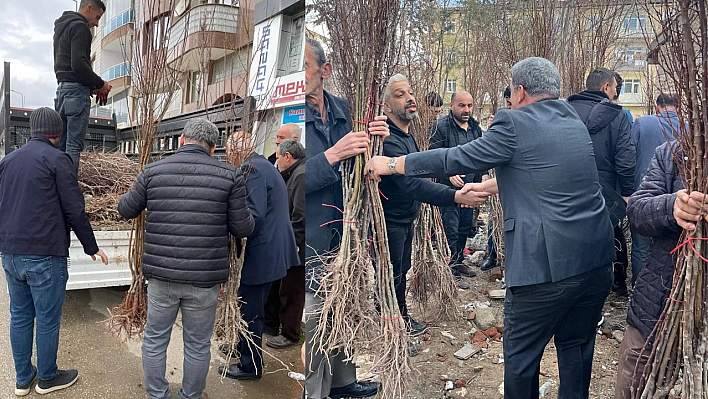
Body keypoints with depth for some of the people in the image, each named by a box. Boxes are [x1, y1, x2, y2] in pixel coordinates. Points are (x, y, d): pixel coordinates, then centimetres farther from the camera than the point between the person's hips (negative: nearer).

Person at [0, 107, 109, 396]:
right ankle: (47, 378, 20)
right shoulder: (56, 159, -9)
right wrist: (91, 247, -1)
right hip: (45, 253, -7)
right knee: (47, 319, 6)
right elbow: (74, 210, -11)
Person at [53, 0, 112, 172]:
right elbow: (78, 64, -19)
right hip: (77, 90, -9)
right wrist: (100, 84, -7)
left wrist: (92, 85, 13)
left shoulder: (61, 27, 24)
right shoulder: (79, 27, -6)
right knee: (74, 146, -11)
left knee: (61, 145, 9)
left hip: (62, 88, 9)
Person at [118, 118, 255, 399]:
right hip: (205, 278, -1)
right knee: (198, 345, 15)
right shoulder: (230, 175, -6)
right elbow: (243, 228, -5)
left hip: (161, 275, 2)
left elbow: (125, 210, 12)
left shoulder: (153, 170, 0)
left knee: (155, 339, 20)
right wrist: (247, 212, 16)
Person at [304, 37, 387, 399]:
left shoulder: (341, 109, 4)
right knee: (314, 331, 3)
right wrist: (333, 155, -28)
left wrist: (371, 141, -7)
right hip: (311, 249, -6)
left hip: (344, 238, 6)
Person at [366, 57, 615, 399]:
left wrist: (390, 163, 5)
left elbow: (456, 158, -6)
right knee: (576, 349, 23)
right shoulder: (574, 122, 13)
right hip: (597, 262, 8)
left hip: (545, 267, -8)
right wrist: (488, 186, 34)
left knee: (521, 357, 11)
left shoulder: (515, 123, -10)